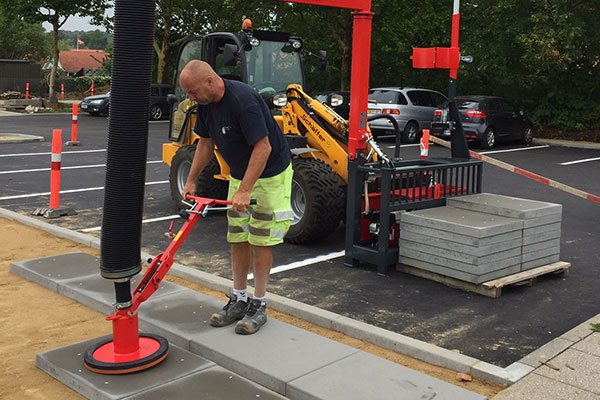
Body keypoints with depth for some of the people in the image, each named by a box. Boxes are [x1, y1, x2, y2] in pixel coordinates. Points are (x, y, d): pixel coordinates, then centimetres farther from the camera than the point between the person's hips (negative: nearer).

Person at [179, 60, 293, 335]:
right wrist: (191, 180, 9)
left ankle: (258, 306, 9)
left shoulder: (243, 100, -29)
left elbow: (263, 148, -31)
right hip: (240, 174, 8)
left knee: (260, 241, -3)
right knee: (237, 239, 9)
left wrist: (245, 190, -32)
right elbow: (206, 143, 10)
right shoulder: (206, 103, -2)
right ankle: (239, 300, 20)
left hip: (269, 175, -8)